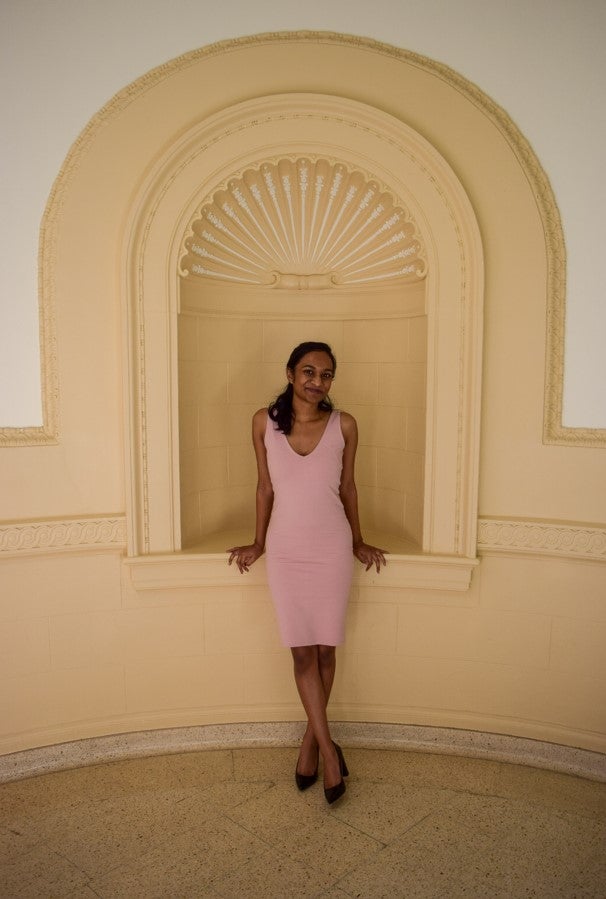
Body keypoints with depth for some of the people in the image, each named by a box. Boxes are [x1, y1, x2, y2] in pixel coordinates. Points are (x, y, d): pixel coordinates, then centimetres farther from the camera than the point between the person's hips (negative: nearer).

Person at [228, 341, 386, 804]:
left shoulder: (344, 425, -4)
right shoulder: (264, 421, -3)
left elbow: (348, 488, 6)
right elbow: (265, 486, 5)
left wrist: (358, 543, 12)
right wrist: (258, 543, 10)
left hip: (331, 549, 0)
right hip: (285, 550, 0)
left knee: (325, 649, 8)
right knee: (303, 651, 4)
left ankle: (311, 740, 31)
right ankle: (328, 749, 19)